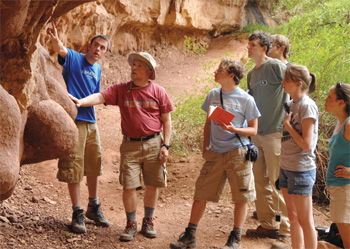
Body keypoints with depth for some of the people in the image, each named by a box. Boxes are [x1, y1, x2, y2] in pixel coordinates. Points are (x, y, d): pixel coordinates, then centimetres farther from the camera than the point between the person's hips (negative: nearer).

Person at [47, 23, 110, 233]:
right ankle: (77, 213, 6)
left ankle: (94, 208, 30)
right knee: (74, 168, -3)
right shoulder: (74, 58, -6)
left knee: (94, 166, 15)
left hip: (91, 122, 7)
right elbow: (61, 50, -29)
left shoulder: (98, 70, 13)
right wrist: (55, 40, -50)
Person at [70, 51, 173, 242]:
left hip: (153, 145, 0)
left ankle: (148, 222, 25)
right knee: (129, 186, -2)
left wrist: (165, 145, -3)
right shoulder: (120, 90, 2)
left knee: (152, 185, 7)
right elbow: (100, 97, -12)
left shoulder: (158, 92, 1)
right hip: (130, 145, 0)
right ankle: (131, 224, 14)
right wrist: (81, 102, -31)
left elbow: (167, 120, 3)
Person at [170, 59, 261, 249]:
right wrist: (205, 146, 9)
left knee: (241, 197, 4)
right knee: (201, 193, 5)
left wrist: (234, 129, -20)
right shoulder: (213, 95, 7)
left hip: (238, 153, -4)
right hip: (215, 153, 4)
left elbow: (253, 130, -4)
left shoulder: (246, 99, -7)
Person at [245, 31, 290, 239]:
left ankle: (284, 227, 8)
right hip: (257, 134, 8)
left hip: (276, 133, -8)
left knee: (278, 182, -2)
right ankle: (267, 224, 22)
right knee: (261, 182, 12)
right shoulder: (251, 74, 15)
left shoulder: (277, 67, -10)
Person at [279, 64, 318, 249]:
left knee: (305, 220, 0)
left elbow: (306, 144, -19)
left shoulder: (307, 106, -15)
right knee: (293, 217, 15)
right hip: (286, 168, 9)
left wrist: (287, 124, -13)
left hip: (301, 171, -9)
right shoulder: (291, 104, 10)